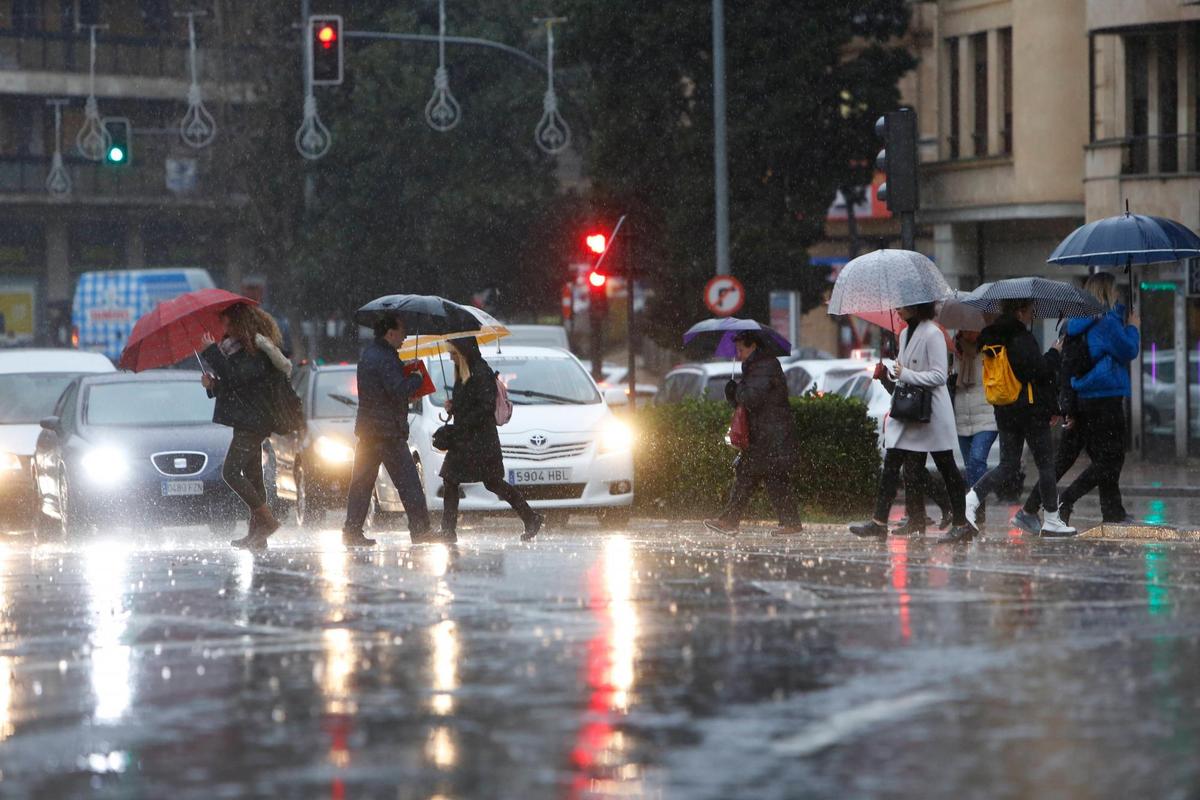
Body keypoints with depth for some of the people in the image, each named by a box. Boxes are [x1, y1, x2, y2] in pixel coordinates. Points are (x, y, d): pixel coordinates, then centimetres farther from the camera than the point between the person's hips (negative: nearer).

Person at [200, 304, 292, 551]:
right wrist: (213, 384, 3)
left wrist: (211, 351, -21)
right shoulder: (240, 347, 16)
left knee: (231, 471, -15)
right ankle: (256, 536, 13)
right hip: (248, 422, 11)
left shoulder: (256, 352, -16)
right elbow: (234, 384, 22)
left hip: (252, 422, -11)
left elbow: (234, 376, -27)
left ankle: (266, 520, -12)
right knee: (252, 475, 11)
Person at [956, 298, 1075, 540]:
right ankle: (1052, 521, 9)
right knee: (1046, 464, 4)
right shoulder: (1023, 339, -16)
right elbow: (1041, 371, -19)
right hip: (1030, 410, -8)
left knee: (1008, 465, 10)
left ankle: (972, 499, -11)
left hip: (1004, 411, 8)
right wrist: (1055, 353, -4)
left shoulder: (993, 339, 10)